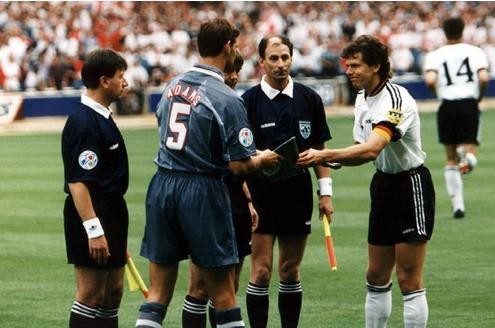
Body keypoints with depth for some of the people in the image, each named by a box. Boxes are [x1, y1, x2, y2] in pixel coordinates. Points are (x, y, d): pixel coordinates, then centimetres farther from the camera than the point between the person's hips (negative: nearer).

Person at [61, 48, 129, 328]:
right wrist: (93, 229, -28)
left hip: (111, 211, 10)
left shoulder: (102, 117, 13)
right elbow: (77, 182, -24)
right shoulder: (84, 122, -18)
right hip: (91, 214, -10)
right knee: (91, 295, -6)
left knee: (114, 291, 13)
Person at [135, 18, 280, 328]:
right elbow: (239, 165, -14)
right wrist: (263, 159, 8)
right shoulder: (227, 99, -13)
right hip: (202, 191, -6)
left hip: (162, 186, 6)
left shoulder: (173, 85, 7)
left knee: (158, 293, 7)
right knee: (223, 295, 3)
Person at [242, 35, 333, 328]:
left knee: (290, 271, 9)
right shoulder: (249, 101, -6)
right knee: (262, 272, -4)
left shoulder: (309, 98, 3)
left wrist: (326, 192, 5)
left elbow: (319, 149, 10)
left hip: (298, 192, 3)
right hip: (261, 193, -3)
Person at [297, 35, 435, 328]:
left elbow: (371, 149, -35)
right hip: (384, 184, 9)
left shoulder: (396, 99, -22)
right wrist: (330, 159, -7)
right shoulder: (363, 99, 6)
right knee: (377, 277, 11)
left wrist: (325, 154, -37)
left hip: (412, 186, -9)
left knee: (409, 280, -7)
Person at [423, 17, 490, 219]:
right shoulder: (475, 52, 5)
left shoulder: (435, 55, 5)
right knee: (470, 156, 3)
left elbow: (430, 80, -11)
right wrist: (479, 97, 9)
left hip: (447, 107, 1)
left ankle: (457, 205, 9)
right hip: (469, 105, -1)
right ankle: (467, 155, -35)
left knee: (451, 161, 13)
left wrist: (439, 93, 9)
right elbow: (484, 78, -8)